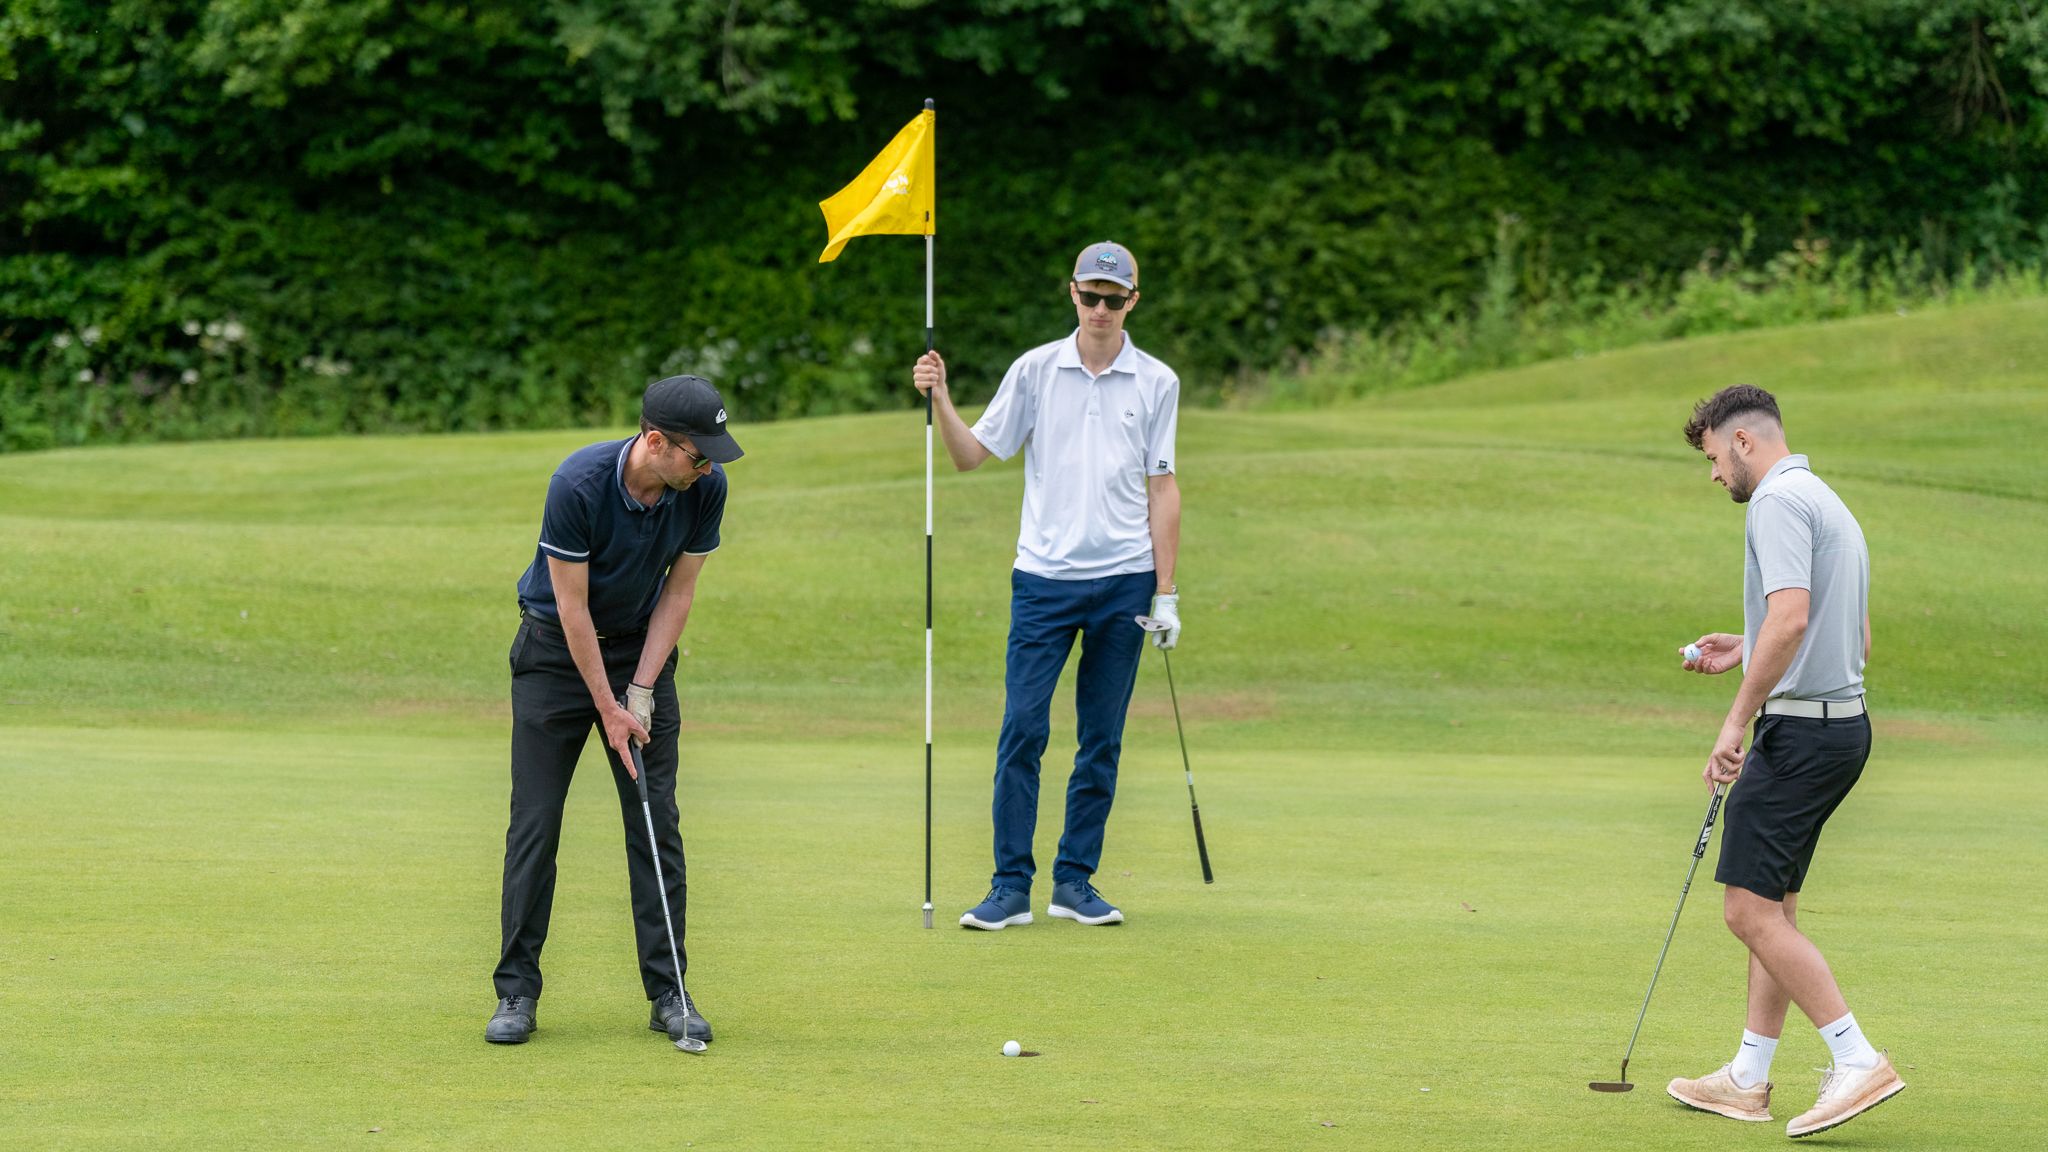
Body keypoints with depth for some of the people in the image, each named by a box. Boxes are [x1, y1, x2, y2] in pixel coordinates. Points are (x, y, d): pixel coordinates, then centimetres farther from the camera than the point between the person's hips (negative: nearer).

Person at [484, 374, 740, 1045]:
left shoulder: (706, 487, -16)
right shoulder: (579, 484, -29)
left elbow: (678, 591, -5)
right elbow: (572, 605, -21)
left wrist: (642, 693, -10)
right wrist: (607, 708, -17)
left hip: (642, 647, 3)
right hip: (557, 648, -3)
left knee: (657, 823, -2)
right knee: (535, 821, -4)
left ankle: (668, 992, 3)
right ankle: (517, 991, 2)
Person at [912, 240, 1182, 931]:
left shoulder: (1156, 382, 4)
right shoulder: (1035, 370, 4)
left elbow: (1162, 488, 5)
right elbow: (972, 455, 5)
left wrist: (1166, 594, 2)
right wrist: (940, 400, -12)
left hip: (1123, 581, 1)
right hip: (1044, 576, -1)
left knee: (1102, 742, 4)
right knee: (1022, 731, -7)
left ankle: (1075, 882, 13)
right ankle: (1011, 886, -2)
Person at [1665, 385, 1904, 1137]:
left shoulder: (1779, 501, -13)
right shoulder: (1830, 504, 19)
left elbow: (1789, 616, -27)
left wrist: (1736, 721, -23)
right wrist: (1742, 651, 23)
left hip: (1798, 729, -10)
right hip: (1841, 725, 11)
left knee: (1751, 911, -10)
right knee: (1772, 910, 14)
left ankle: (1857, 1060, -13)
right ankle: (1748, 1080, 18)